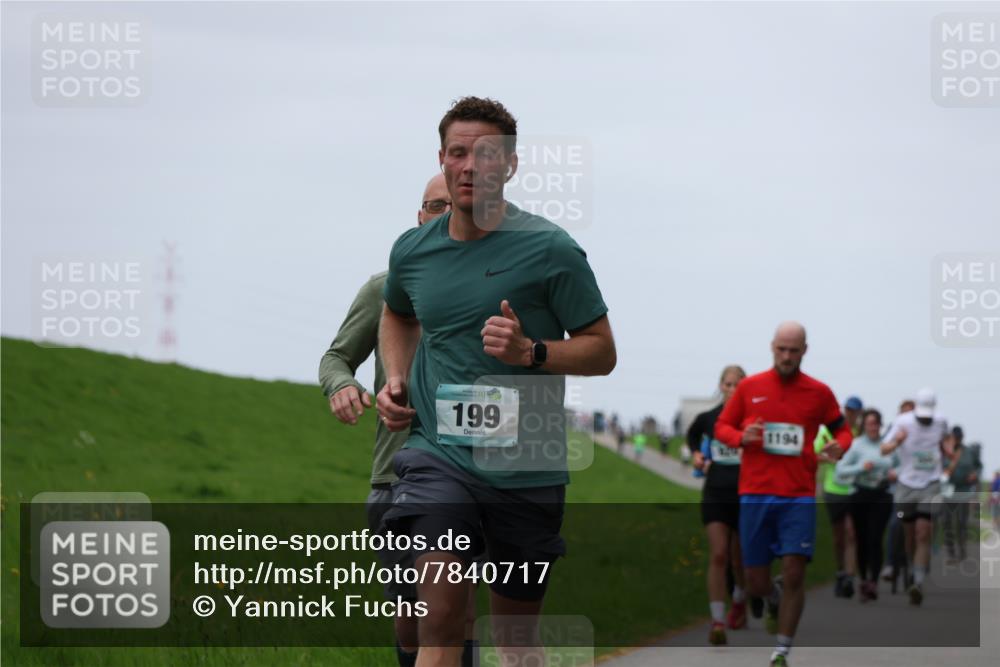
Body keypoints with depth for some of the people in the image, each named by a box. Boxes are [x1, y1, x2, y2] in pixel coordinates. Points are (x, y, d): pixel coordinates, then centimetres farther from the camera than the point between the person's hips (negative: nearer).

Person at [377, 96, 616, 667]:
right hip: (438, 457, 1)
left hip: (526, 467, -1)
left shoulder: (551, 250, -5)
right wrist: (396, 380, 14)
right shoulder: (413, 250, 7)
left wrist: (531, 351, -18)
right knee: (440, 614, -19)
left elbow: (602, 351, -1)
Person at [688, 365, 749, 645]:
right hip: (715, 494, 1)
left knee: (739, 559, 12)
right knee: (718, 555, -12)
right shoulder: (707, 418, 2)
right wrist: (696, 453, 9)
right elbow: (692, 435, 25)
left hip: (744, 495, -1)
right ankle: (717, 621, -15)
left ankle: (739, 602, 42)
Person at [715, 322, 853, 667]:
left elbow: (842, 430, 16)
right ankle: (773, 598, 41)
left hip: (799, 497, -1)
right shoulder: (749, 387, 5)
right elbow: (722, 426, 13)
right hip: (755, 495, 1)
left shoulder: (819, 392, 4)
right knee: (756, 581, 3)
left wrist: (837, 447, -8)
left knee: (794, 573, -13)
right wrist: (741, 437, -10)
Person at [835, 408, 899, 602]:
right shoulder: (856, 445, -1)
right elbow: (840, 471, -5)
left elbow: (899, 464, 20)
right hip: (860, 496, 0)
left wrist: (896, 473, -2)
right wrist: (861, 467, -19)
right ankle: (864, 580, 18)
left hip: (882, 496, 0)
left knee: (875, 539, -12)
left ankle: (873, 582, -20)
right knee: (862, 540, 4)